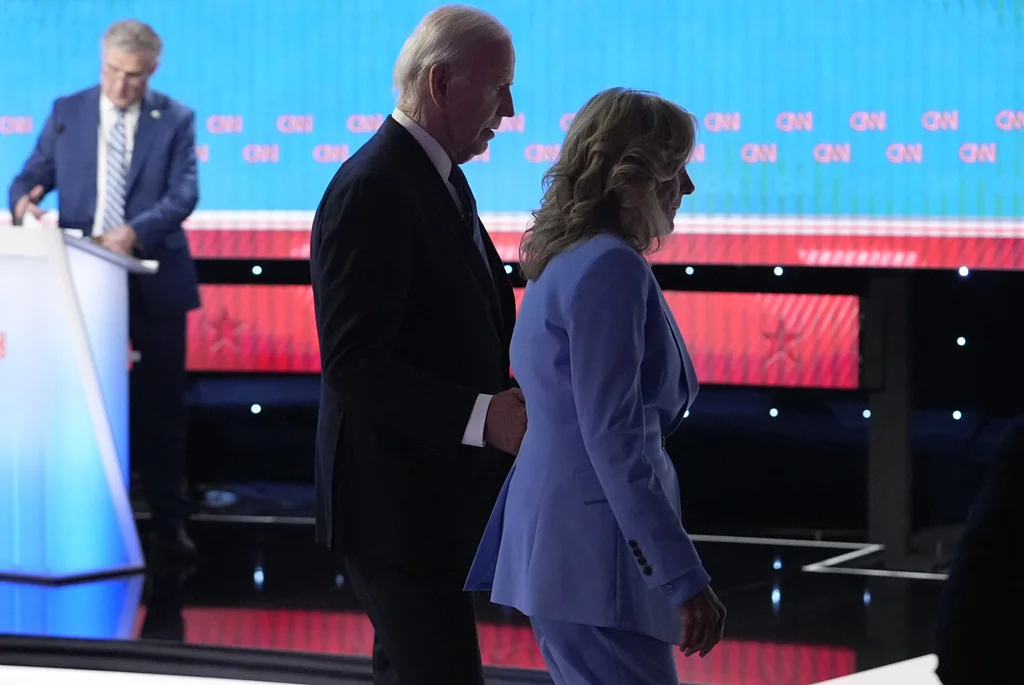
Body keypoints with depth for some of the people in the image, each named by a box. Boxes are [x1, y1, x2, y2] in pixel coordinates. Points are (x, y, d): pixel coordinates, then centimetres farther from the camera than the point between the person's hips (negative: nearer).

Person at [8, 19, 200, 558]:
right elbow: (33, 175, 4)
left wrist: (136, 231, -27)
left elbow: (183, 193, -10)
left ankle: (169, 522, 13)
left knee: (161, 403, 4)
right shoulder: (67, 112, 6)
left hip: (152, 281, -1)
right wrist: (24, 200, -21)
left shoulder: (175, 120, 1)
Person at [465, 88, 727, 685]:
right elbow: (612, 438, -21)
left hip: (559, 542, 10)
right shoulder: (610, 267, -14)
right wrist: (684, 578, -22)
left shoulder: (566, 260, 16)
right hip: (593, 551, -10)